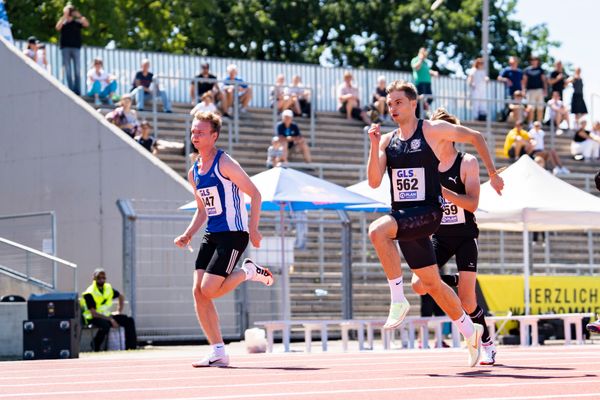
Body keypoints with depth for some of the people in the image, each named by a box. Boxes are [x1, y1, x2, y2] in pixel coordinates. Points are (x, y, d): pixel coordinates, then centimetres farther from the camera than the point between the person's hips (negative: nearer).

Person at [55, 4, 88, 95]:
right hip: (65, 48, 0)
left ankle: (77, 91, 0)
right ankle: (70, 90, 1)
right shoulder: (63, 23, 9)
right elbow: (58, 27, -12)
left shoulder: (77, 22, 8)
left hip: (76, 47, 0)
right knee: (68, 71, -1)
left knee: (77, 70, -2)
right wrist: (64, 16, -15)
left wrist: (79, 16, -16)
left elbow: (86, 24, -8)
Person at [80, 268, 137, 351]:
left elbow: (121, 297, 24)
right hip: (93, 318, -7)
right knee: (105, 325, -39)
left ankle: (131, 347, -4)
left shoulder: (108, 288, 4)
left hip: (107, 315, 7)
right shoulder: (89, 294, -17)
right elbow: (93, 313, -23)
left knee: (129, 320, -9)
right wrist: (110, 319, -26)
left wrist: (119, 311, 12)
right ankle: (95, 345, -17)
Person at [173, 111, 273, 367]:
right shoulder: (193, 173, 13)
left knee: (209, 290, -17)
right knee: (198, 291, -4)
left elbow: (255, 194, -10)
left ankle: (248, 272, 9)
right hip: (211, 236, 8)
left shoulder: (224, 164, -10)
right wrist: (188, 235, 8)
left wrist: (253, 229, -16)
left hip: (233, 234, -8)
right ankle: (218, 353, 0)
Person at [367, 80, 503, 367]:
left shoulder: (433, 131, -3)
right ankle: (470, 331, 29)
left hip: (428, 213, -6)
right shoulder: (387, 141, 11)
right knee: (431, 283, 12)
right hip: (403, 218, 6)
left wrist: (493, 173, 9)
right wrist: (374, 146, -9)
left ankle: (398, 299, -24)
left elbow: (475, 137, 7)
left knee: (377, 230, -33)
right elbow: (374, 182, 2)